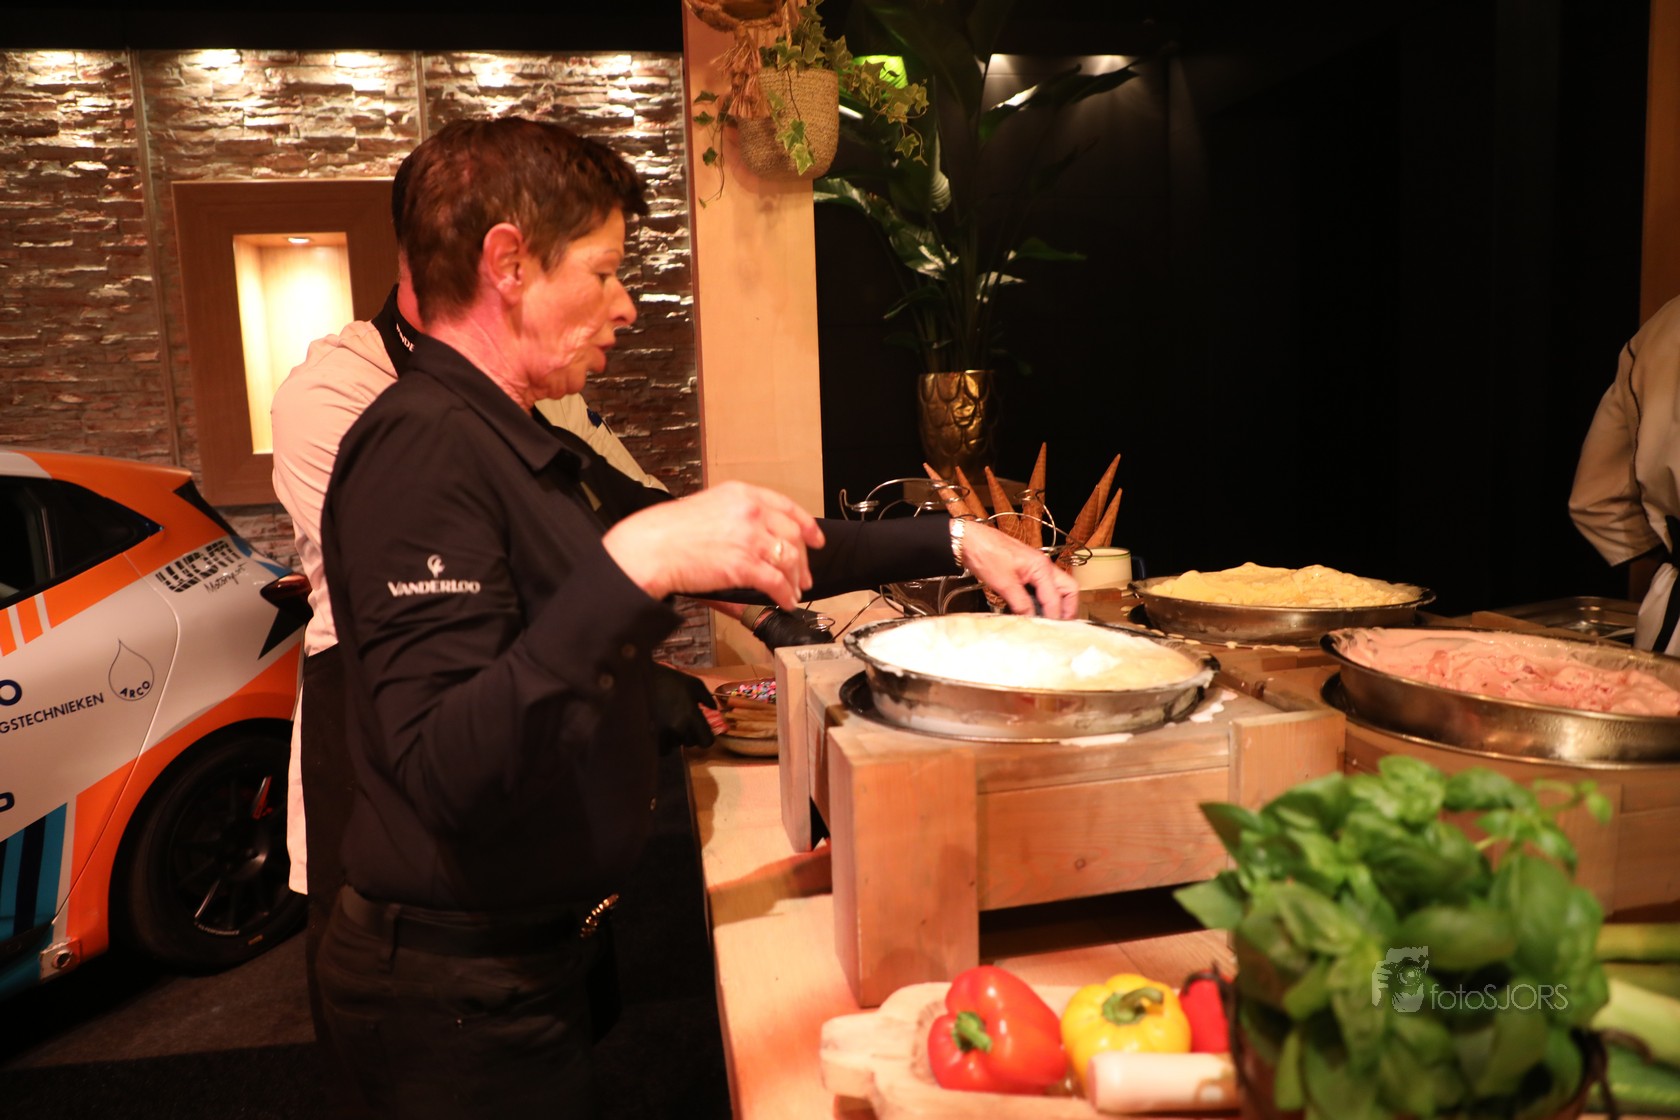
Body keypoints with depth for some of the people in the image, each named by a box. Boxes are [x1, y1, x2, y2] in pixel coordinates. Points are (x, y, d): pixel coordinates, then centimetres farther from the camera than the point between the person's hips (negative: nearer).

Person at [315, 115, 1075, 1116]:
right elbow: (446, 775, -31)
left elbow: (749, 549, 12)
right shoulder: (423, 446, -22)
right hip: (463, 994, -8)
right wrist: (632, 565, -38)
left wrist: (953, 542, 8)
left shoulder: (530, 450, 8)